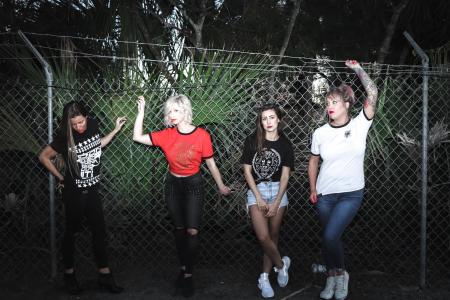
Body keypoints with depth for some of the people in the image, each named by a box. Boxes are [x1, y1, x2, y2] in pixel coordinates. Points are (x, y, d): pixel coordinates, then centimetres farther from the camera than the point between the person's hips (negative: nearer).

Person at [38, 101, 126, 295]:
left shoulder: (93, 125, -6)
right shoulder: (65, 138, -19)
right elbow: (44, 157, -7)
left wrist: (116, 130, 11)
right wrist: (60, 177, -4)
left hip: (92, 190, 5)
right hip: (74, 193, -4)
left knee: (99, 231, 9)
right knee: (71, 232, 11)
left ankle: (104, 275, 20)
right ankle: (69, 273, 28)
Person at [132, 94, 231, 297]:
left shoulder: (202, 135, -15)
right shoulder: (166, 135, -6)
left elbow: (210, 163, -5)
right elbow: (137, 137, -6)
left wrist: (221, 186, 2)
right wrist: (141, 112, -11)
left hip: (193, 185, -3)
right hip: (172, 184, 3)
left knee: (192, 231, -5)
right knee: (179, 229, 13)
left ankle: (188, 273, 9)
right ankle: (183, 267, 29)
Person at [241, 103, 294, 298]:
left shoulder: (285, 144, 2)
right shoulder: (252, 141, -1)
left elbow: (285, 175, -1)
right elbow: (247, 171, -1)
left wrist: (276, 203, -10)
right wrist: (259, 198, -8)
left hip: (278, 190, 1)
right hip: (256, 190, -1)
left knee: (273, 236, 5)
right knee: (263, 237, -12)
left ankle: (264, 278, 18)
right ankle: (281, 264, 14)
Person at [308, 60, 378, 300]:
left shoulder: (359, 125, -7)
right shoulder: (320, 133, -1)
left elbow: (373, 94, -16)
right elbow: (313, 162, 10)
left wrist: (358, 69, -10)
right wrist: (313, 190, 6)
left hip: (351, 193, -3)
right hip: (325, 195, 3)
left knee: (330, 236, -16)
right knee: (330, 238, 12)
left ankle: (339, 274, 12)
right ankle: (333, 278, 33)